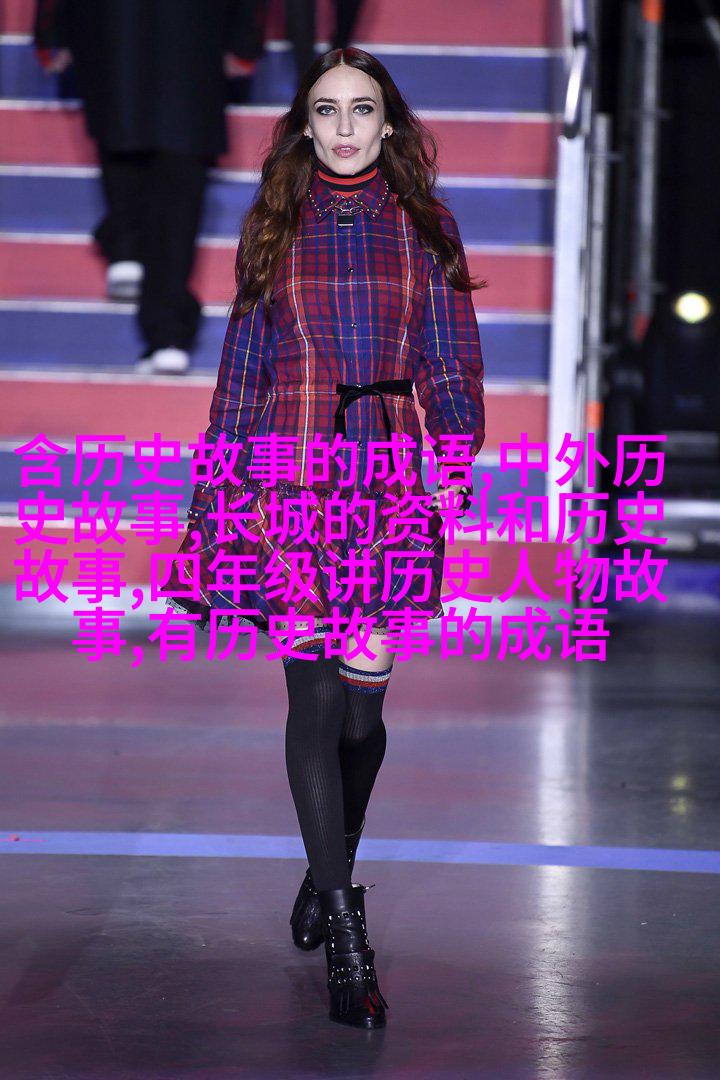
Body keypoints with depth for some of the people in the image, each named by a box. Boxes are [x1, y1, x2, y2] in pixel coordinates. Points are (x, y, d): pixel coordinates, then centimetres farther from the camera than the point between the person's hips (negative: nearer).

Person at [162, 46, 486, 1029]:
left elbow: (451, 357, 9)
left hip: (388, 470, 1)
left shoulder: (423, 226, 10)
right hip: (291, 466, -1)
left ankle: (328, 872, 27)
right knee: (316, 691, -7)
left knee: (364, 694, 1)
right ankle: (345, 935, -6)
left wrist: (456, 454, -5)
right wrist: (217, 481, 9)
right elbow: (242, 358, 12)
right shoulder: (275, 226, 10)